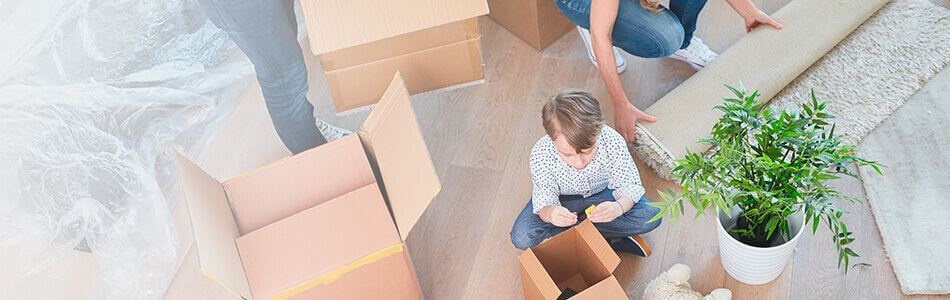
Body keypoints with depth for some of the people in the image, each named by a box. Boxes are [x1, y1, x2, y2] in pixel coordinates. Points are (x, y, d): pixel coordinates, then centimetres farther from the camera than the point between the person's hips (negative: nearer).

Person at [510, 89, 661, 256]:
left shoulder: (613, 142, -32)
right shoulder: (541, 154, -32)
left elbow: (629, 186, -21)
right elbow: (544, 201, -24)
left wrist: (619, 207, -45)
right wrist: (549, 213, -50)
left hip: (602, 192, 1)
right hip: (562, 199, 0)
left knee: (651, 216, -22)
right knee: (521, 238, -24)